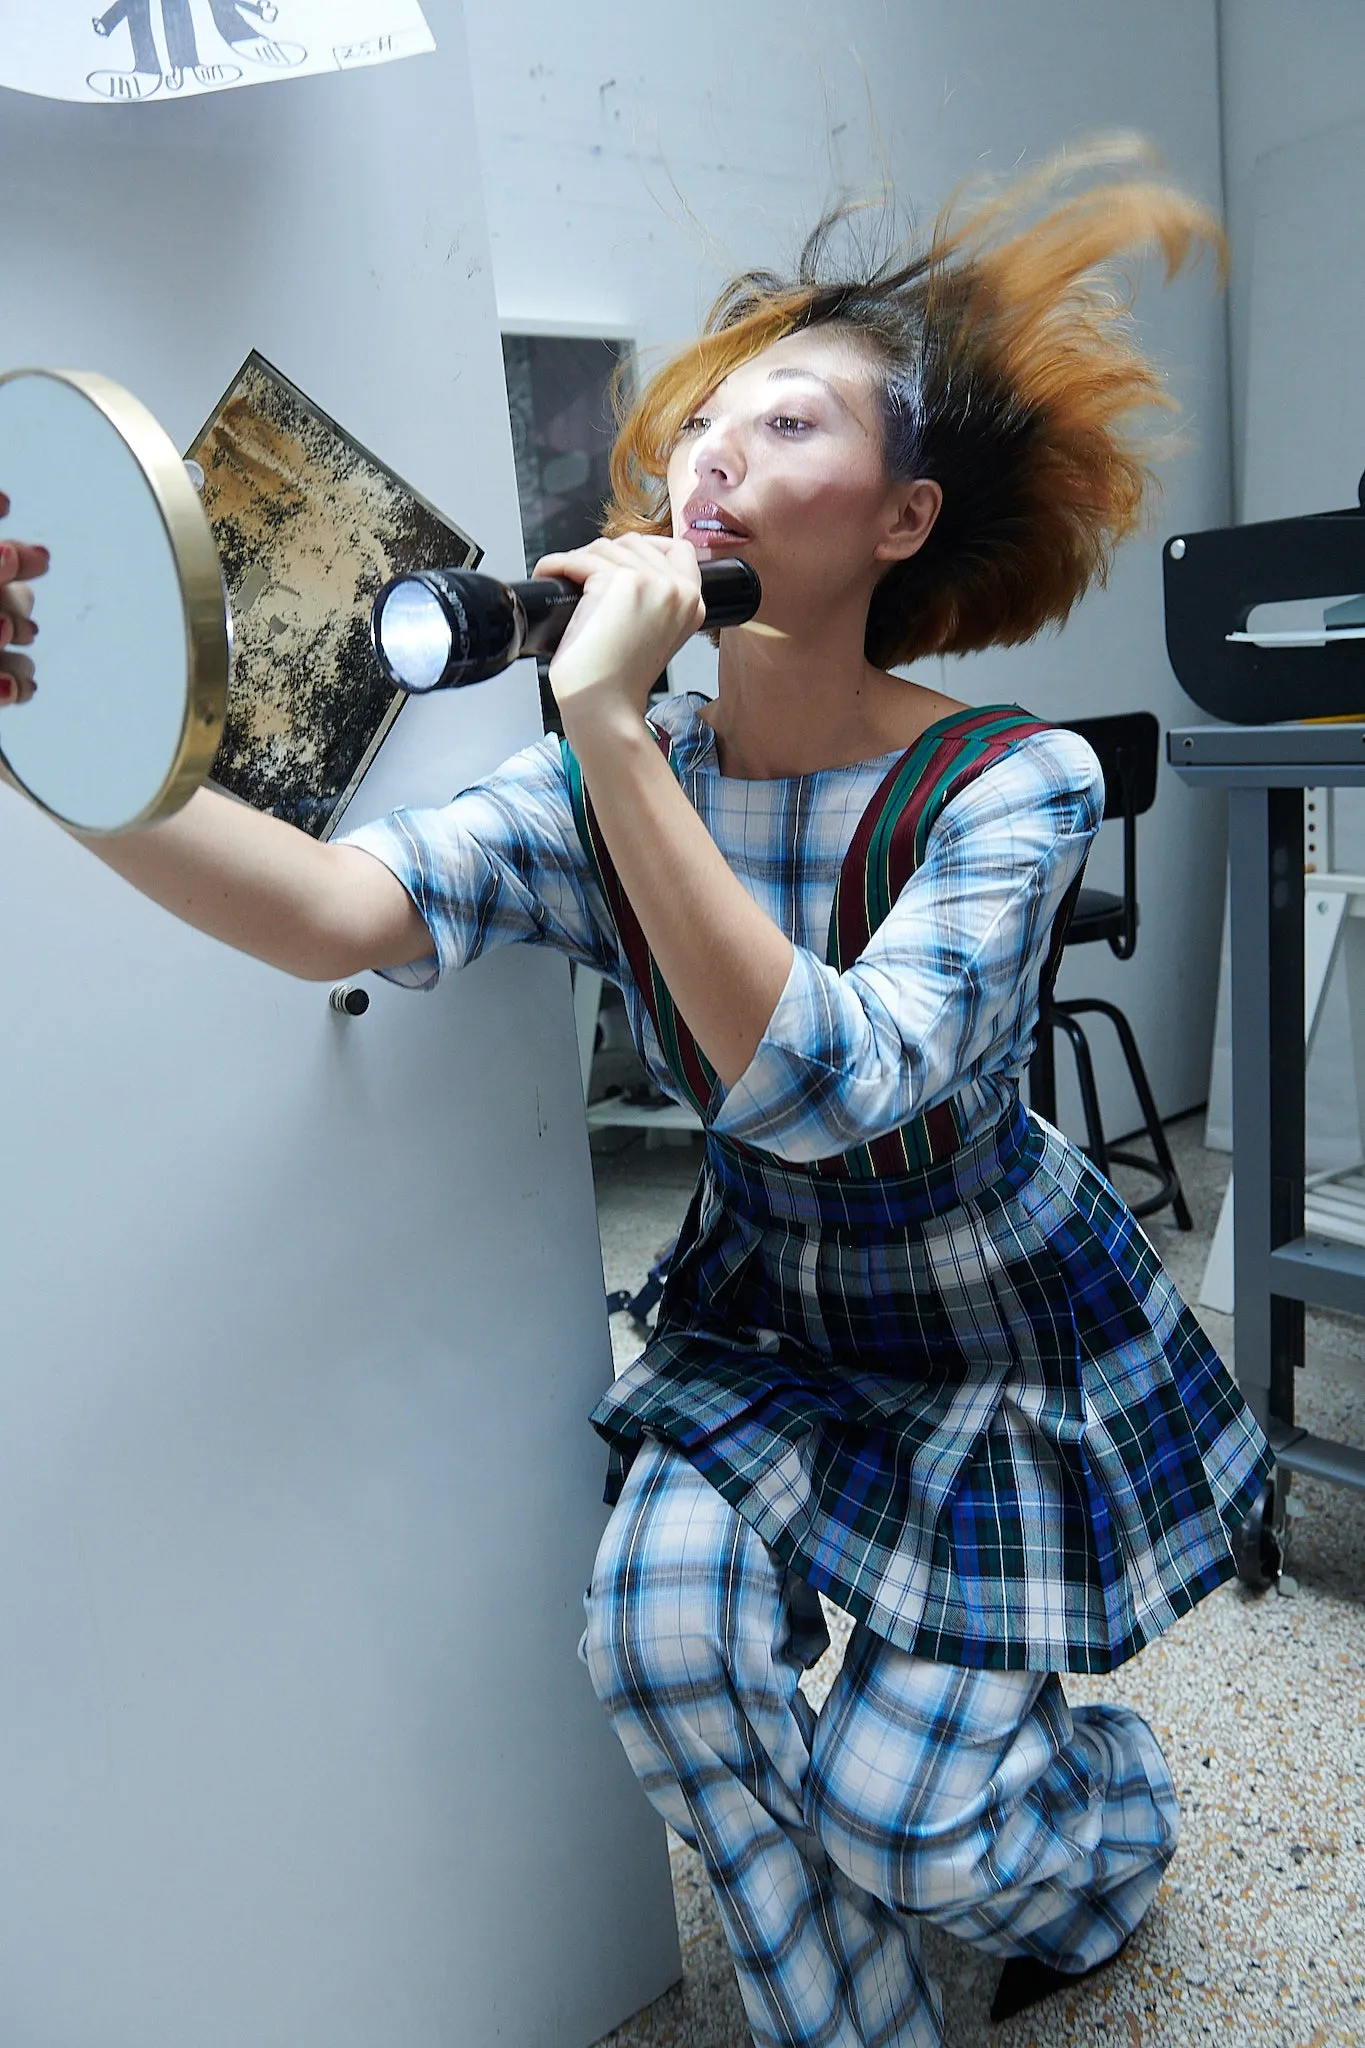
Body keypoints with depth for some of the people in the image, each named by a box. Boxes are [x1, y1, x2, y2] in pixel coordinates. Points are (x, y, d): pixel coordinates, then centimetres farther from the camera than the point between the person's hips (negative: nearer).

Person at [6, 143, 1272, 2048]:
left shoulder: (1010, 784, -24)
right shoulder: (615, 786, -13)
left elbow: (820, 1087, -40)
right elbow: (341, 909, -32)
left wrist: (612, 722, -43)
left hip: (1004, 1333, -3)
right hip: (768, 1314, 4)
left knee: (889, 1813, -2)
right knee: (661, 1625, -19)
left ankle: (1112, 1811, 38)